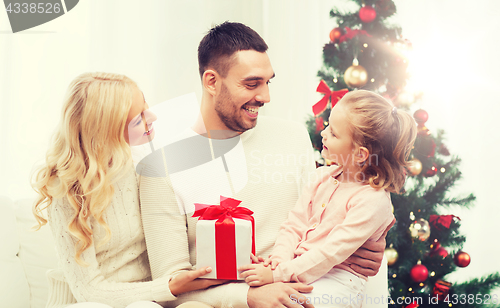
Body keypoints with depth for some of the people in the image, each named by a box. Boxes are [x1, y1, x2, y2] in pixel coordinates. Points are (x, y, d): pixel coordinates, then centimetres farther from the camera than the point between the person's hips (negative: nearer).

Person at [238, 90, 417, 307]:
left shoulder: (373, 199, -16)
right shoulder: (325, 175, 8)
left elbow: (332, 252, -20)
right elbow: (295, 223, 9)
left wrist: (278, 274, -23)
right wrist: (279, 259, -9)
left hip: (337, 279, -6)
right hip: (299, 267, 7)